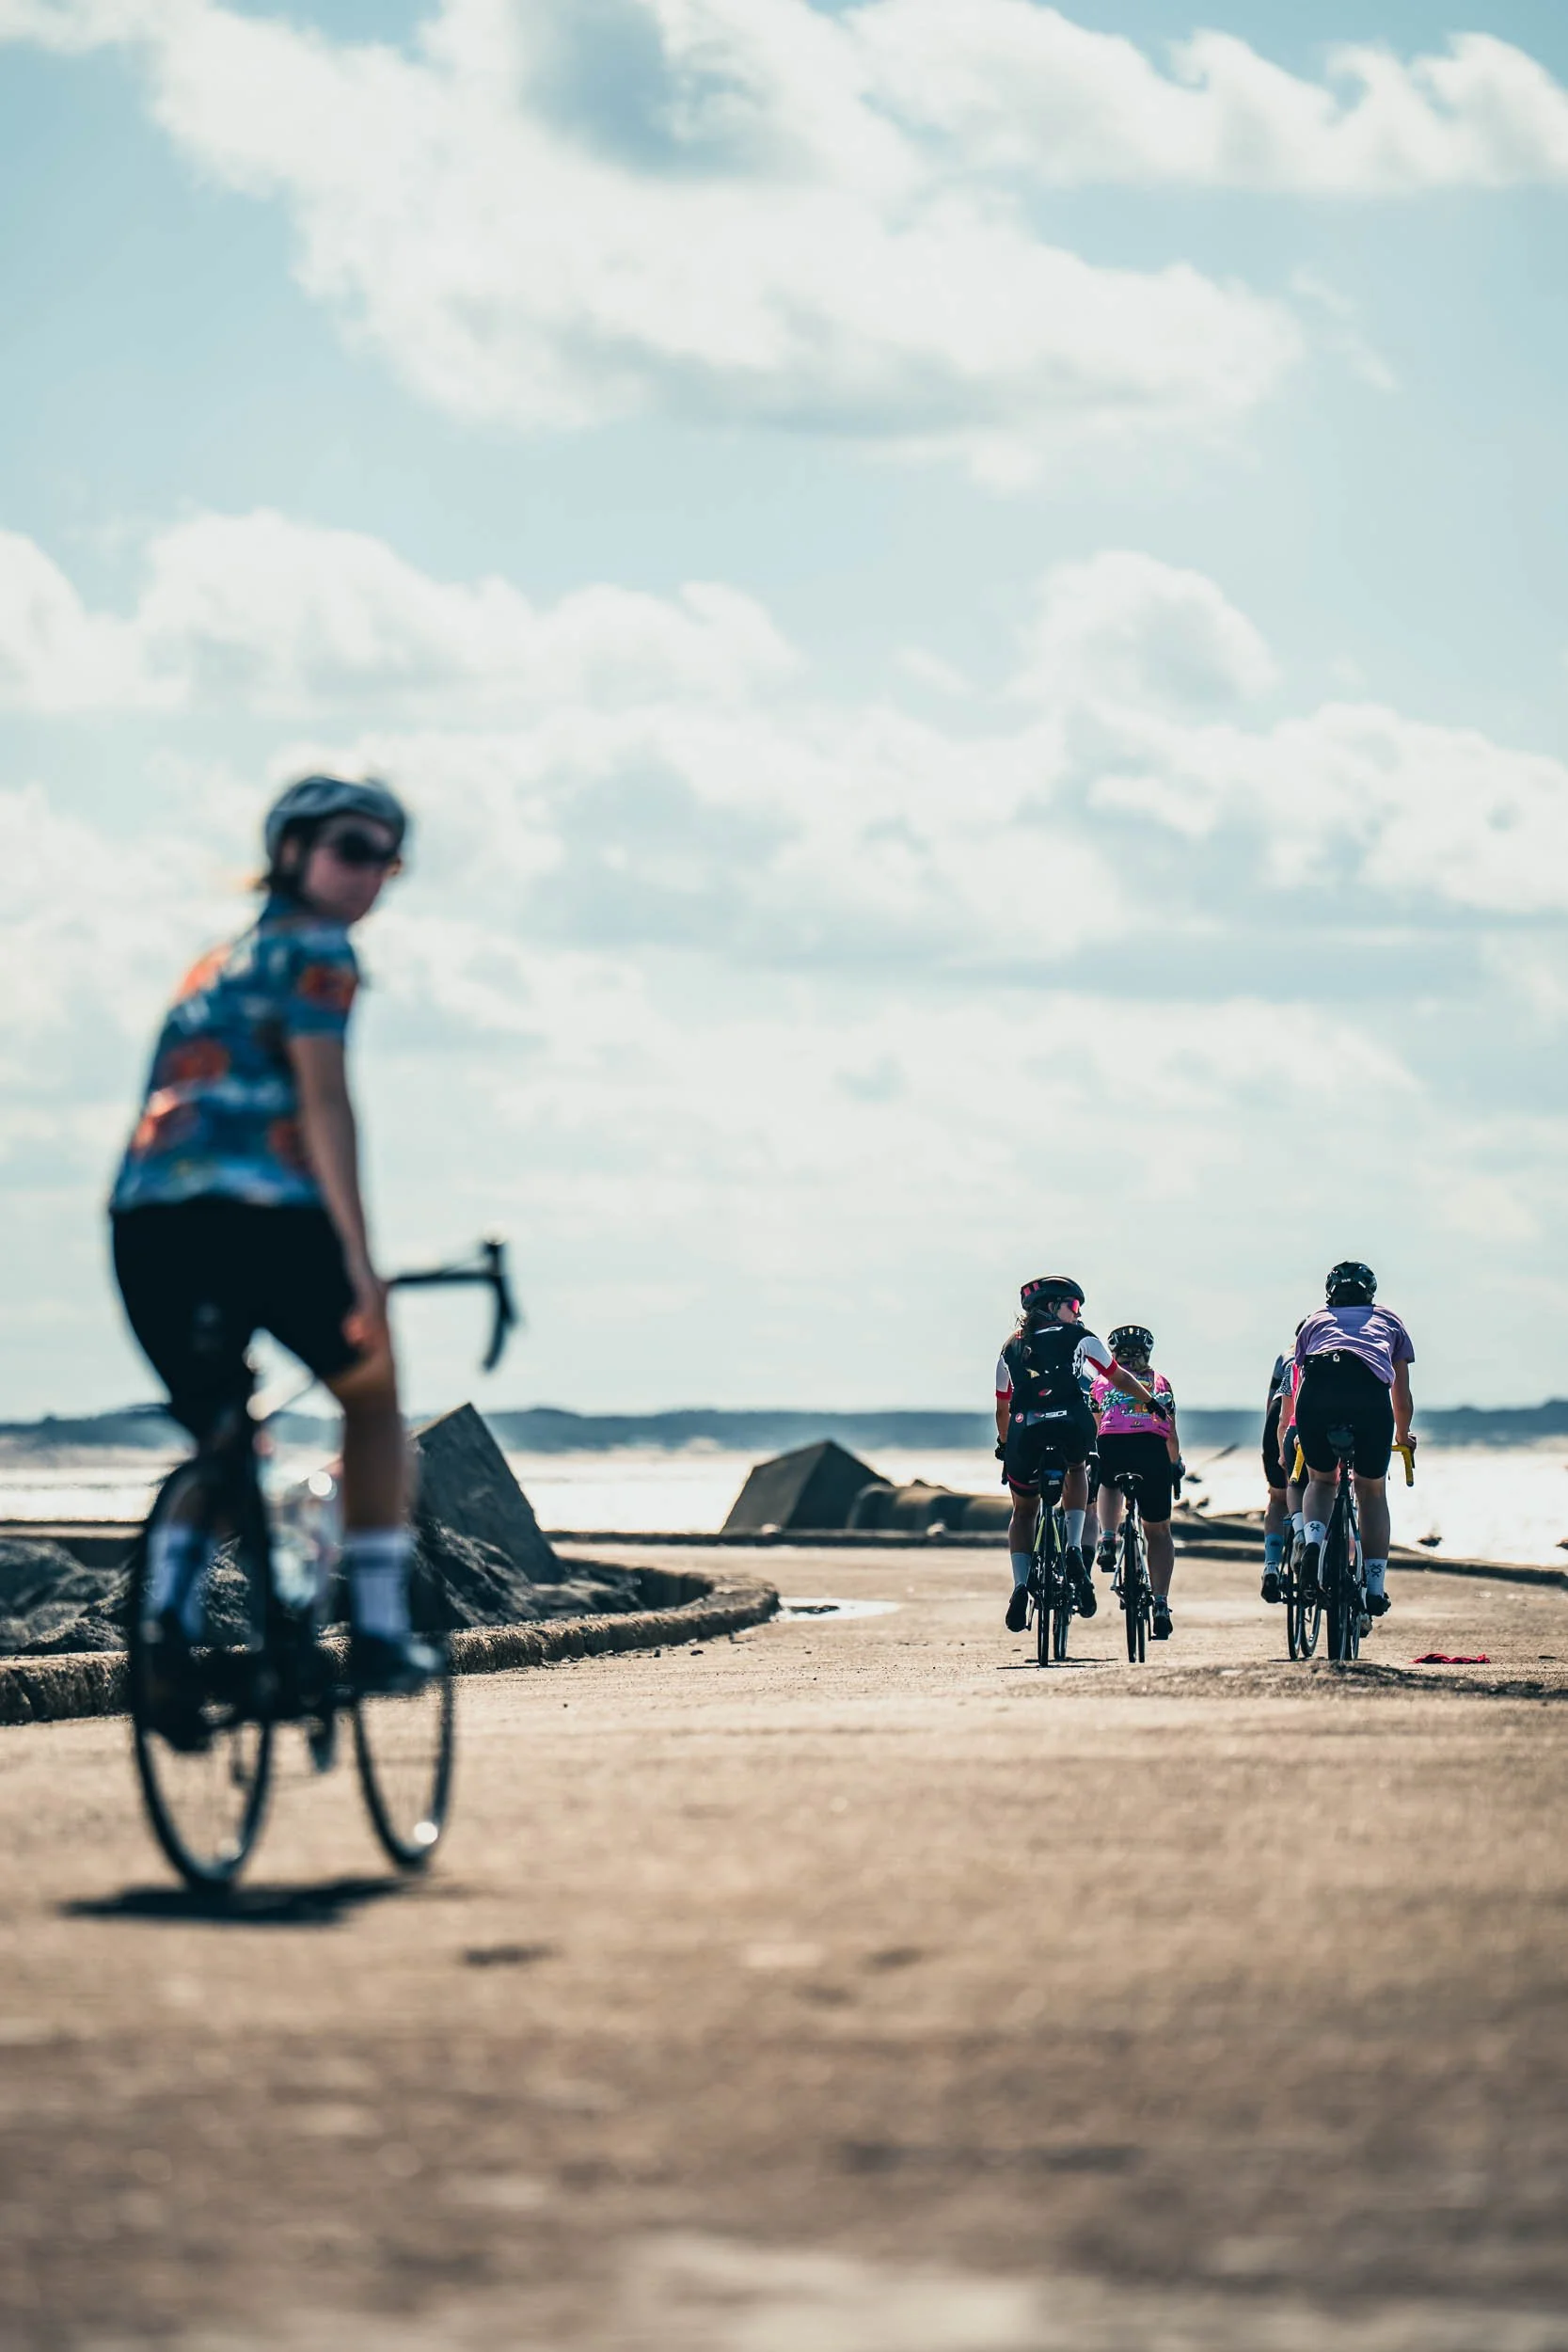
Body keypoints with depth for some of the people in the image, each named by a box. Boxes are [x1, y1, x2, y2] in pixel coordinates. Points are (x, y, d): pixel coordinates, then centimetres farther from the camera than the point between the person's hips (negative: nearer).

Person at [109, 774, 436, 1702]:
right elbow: (322, 1101, -8)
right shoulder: (313, 949, 4)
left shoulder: (216, 965, 29)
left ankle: (172, 1609, -2)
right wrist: (358, 1259, -15)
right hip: (257, 1210, -6)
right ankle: (379, 1631, 13)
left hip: (145, 1227, 6)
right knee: (372, 1392, 18)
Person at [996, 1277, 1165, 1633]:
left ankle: (1020, 1586, 2)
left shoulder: (1011, 1350, 24)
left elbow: (1002, 1410, 30)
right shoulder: (1078, 1339, 17)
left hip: (1025, 1433, 2)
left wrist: (1004, 1445, 48)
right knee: (1076, 1471, 34)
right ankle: (1074, 1550, 13)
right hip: (1072, 1427, -2)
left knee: (1024, 1512, 24)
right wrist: (1152, 1403, 43)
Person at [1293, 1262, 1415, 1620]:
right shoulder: (1388, 1320, 35)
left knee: (1321, 1479, 25)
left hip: (1317, 1387, 1)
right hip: (1370, 1393, -1)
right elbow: (1403, 1400, 38)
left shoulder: (1315, 1321, 35)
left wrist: (1290, 1444, 55)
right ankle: (1375, 1587, 13)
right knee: (1372, 1490, 18)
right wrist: (1402, 1437, 57)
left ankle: (1313, 1540, -3)